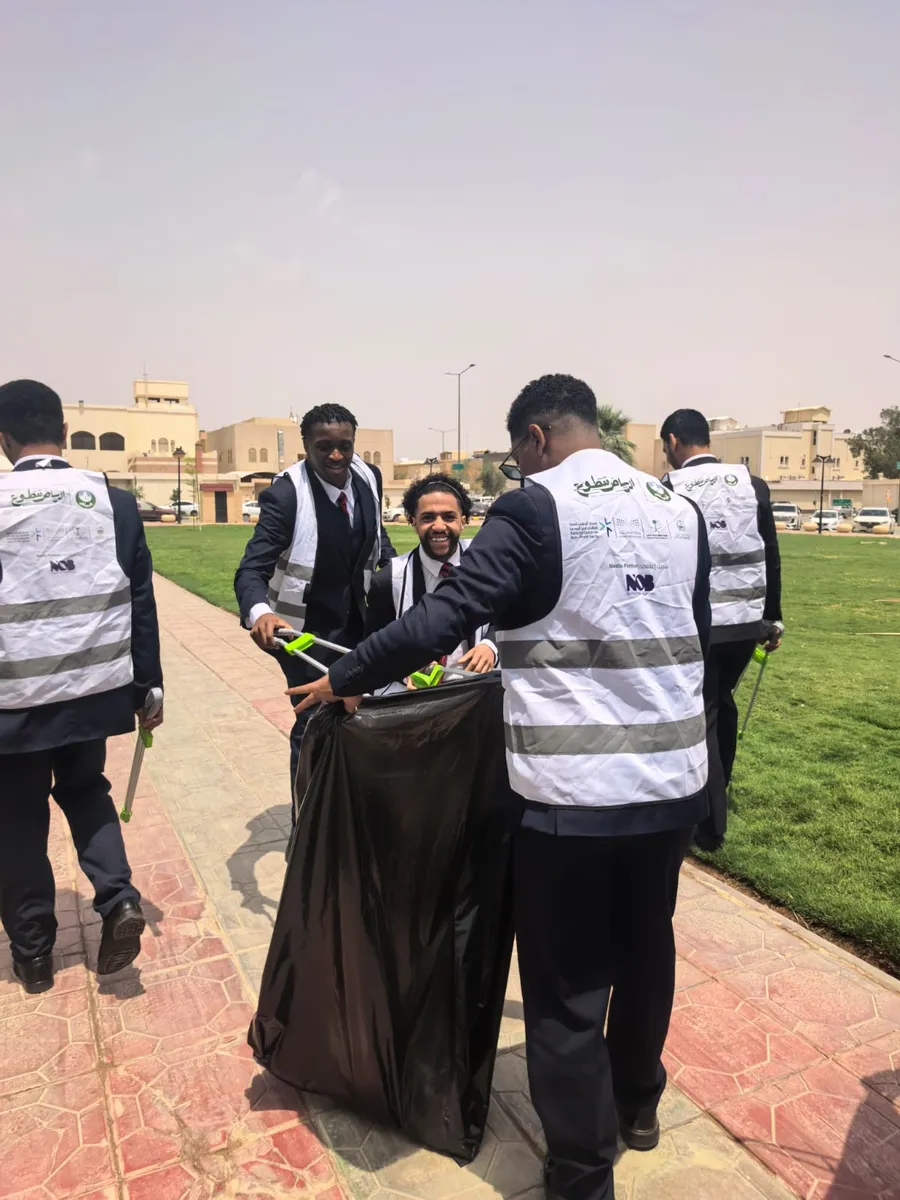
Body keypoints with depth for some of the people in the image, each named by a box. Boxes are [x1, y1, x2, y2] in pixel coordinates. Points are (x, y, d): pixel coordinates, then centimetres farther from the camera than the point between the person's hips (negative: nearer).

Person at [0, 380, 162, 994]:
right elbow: (141, 601, -1)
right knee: (85, 789, 25)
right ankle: (118, 898, 8)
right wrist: (147, 687, 7)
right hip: (96, 685, 2)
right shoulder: (114, 500, -3)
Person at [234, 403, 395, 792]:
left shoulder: (369, 477, -7)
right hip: (305, 629, -5)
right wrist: (259, 613, -49)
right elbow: (252, 568, -30)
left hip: (356, 621, 6)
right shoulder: (286, 493, -23)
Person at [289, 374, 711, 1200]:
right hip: (674, 780, 7)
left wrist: (345, 679, -7)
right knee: (646, 950, 26)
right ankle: (637, 1102, 49)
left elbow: (447, 615, -18)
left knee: (566, 990, 11)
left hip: (573, 791, -7)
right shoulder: (681, 511, 7)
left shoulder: (534, 509, -12)